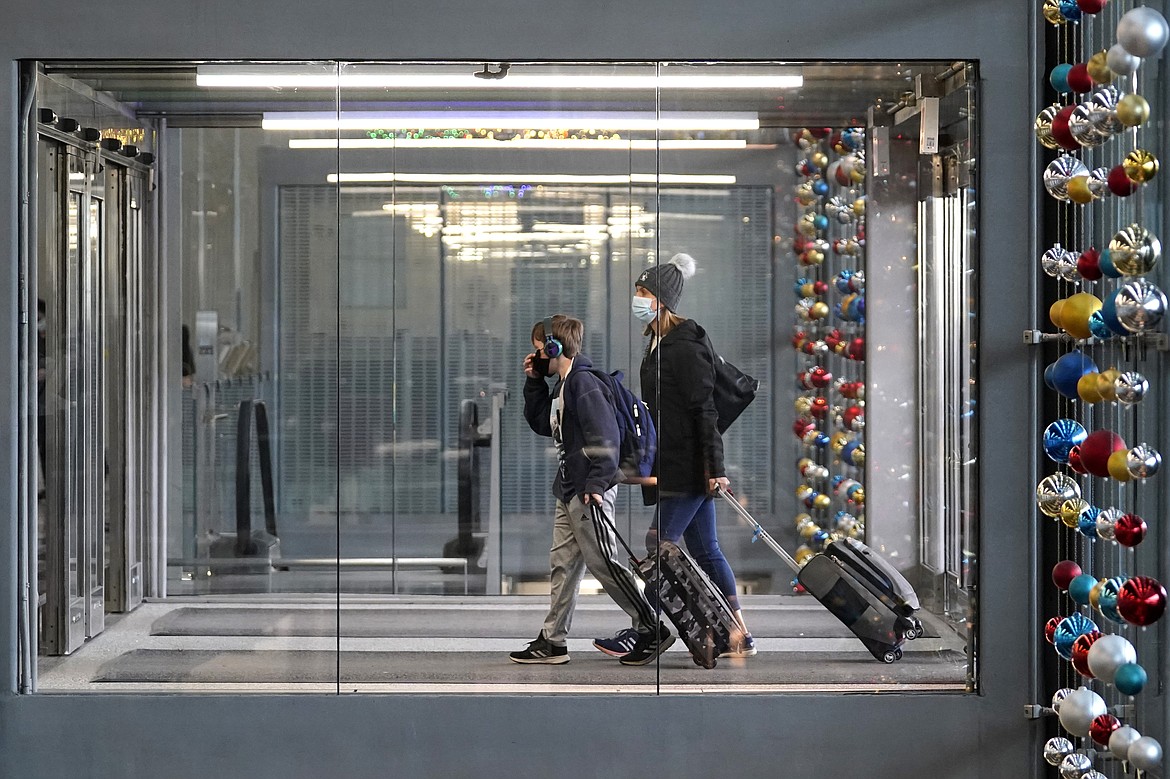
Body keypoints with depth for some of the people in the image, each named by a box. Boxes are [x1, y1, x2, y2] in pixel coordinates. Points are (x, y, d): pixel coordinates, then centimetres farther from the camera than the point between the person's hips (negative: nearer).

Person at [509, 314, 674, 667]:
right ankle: (553, 641, 13)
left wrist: (596, 484, -24)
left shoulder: (584, 382, -14)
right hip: (569, 492, 10)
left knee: (603, 564, -6)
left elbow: (605, 436, -21)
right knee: (563, 564, 10)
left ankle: (652, 630, 2)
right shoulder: (562, 385, 17)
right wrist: (534, 382, 17)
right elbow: (542, 424, 28)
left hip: (590, 492, -10)